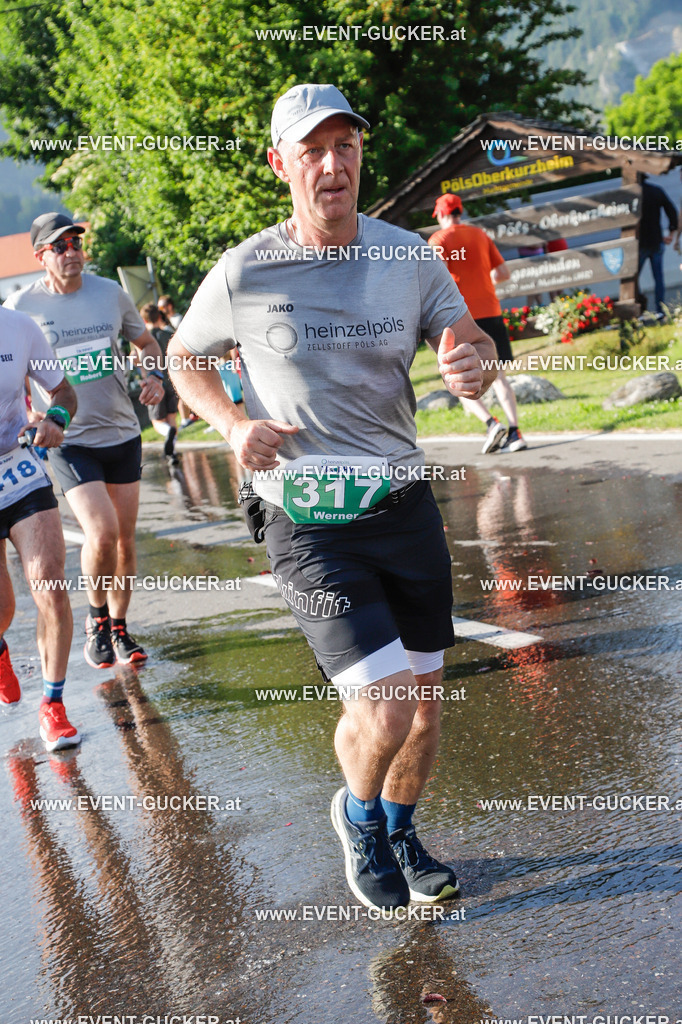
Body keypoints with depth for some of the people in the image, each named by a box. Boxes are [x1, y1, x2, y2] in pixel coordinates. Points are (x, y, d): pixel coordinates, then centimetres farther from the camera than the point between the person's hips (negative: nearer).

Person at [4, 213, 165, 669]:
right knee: (101, 533, -19)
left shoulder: (110, 292, 3)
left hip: (123, 432, 4)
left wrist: (156, 376, -2)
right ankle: (96, 619, 7)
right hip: (69, 440, -4)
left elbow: (146, 342, 18)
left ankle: (119, 628, 26)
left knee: (125, 538, 8)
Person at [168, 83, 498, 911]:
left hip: (405, 506, 4)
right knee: (383, 708, -13)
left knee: (424, 700, 12)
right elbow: (185, 359, 9)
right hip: (307, 525, -4)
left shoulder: (409, 256, 0)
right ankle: (357, 814, 22)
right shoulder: (243, 273, -6)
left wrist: (473, 364, -20)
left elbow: (470, 346, 6)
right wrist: (235, 426, -10)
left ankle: (399, 834, 41)